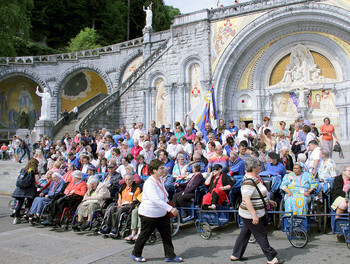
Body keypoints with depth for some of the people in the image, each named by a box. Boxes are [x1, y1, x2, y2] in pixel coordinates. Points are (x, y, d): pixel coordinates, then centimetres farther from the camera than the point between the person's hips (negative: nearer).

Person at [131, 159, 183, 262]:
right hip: (149, 214, -8)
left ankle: (170, 256, 20)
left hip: (162, 213, 8)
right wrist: (170, 208, -36)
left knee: (166, 234, 9)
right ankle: (135, 254, 27)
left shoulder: (160, 179, 4)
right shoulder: (149, 183, -24)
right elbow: (156, 200, -34)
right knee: (144, 235, 8)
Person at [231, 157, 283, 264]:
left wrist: (268, 201, 25)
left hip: (248, 214, 10)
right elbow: (246, 199, -29)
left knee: (245, 233, 17)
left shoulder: (254, 178, 8)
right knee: (261, 235, 2)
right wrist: (254, 215, -29)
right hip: (250, 214, -10)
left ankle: (236, 255, 27)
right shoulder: (249, 181, -25)